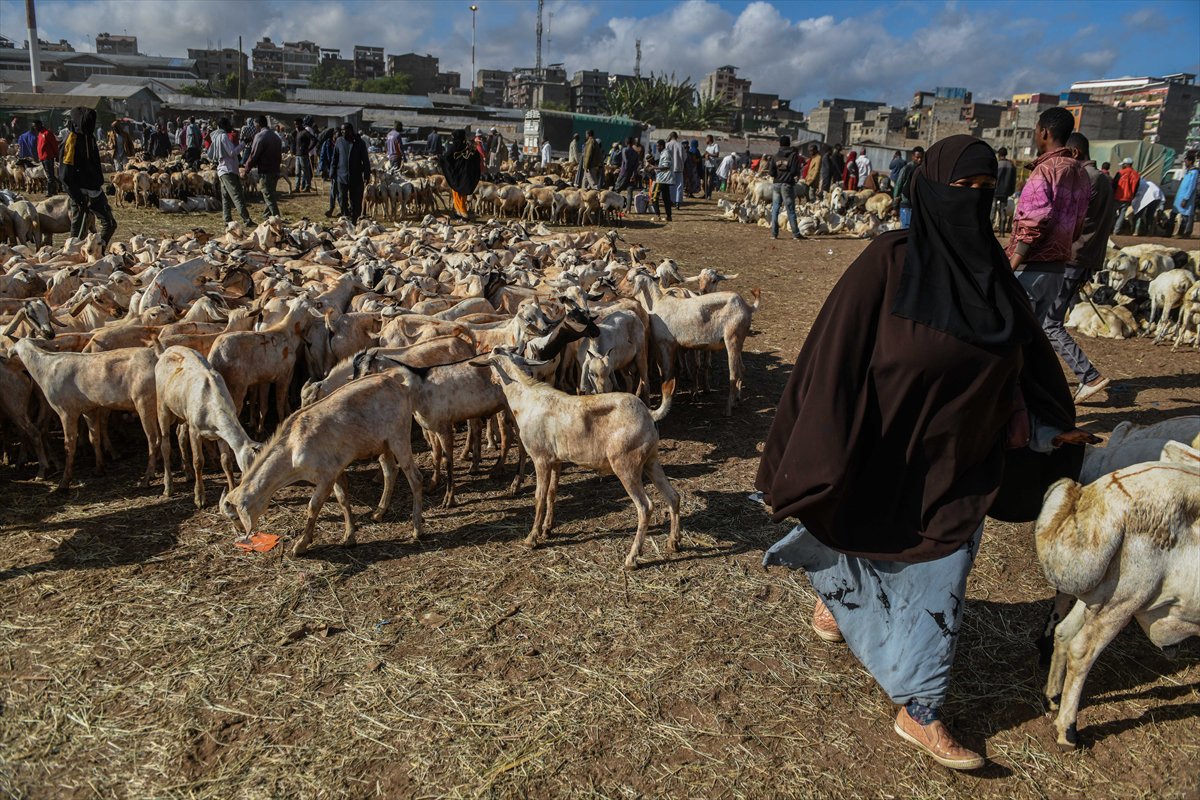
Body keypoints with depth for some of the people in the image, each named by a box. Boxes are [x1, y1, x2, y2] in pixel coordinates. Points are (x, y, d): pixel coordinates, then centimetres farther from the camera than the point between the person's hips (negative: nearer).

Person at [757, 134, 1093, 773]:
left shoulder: (988, 269, 0)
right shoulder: (890, 262, -18)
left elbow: (1022, 354, 13)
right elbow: (834, 357, -20)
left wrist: (1047, 427, 18)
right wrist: (815, 458, -22)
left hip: (955, 465, 5)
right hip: (885, 457, -5)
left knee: (939, 582, 11)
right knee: (859, 548, 18)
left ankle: (918, 713, 27)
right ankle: (830, 595, 54)